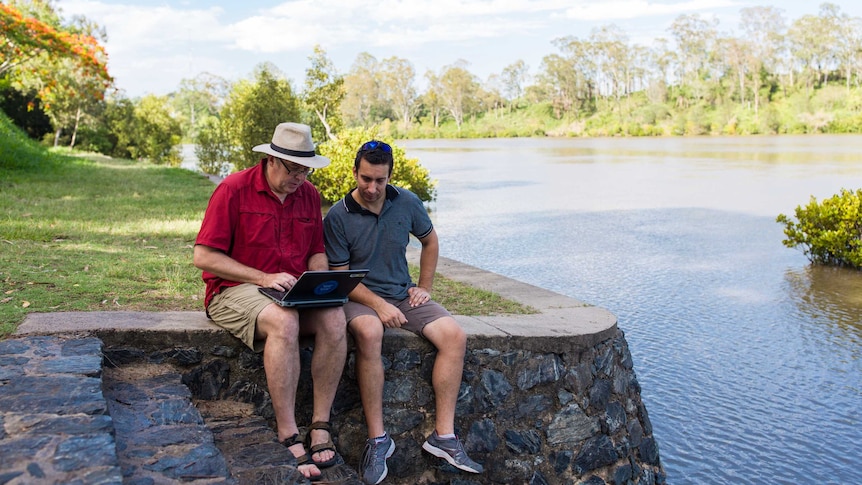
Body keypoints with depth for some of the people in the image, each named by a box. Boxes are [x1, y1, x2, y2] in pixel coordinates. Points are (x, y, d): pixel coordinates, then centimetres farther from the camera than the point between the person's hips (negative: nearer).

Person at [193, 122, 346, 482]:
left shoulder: (309, 195, 9)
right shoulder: (234, 189, -8)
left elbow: (317, 252, 18)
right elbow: (204, 256, -11)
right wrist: (263, 278, -18)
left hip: (294, 292, 5)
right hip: (234, 290, -5)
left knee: (334, 319, -25)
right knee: (283, 322, -37)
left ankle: (320, 427, -18)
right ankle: (288, 439, -29)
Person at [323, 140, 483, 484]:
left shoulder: (407, 203, 2)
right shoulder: (337, 217, -9)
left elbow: (430, 240, 19)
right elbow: (341, 276, -9)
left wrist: (424, 287, 10)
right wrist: (379, 305, -22)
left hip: (403, 294, 4)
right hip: (359, 297, -4)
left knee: (455, 336, -19)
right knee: (369, 333, -38)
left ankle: (443, 435, -13)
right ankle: (377, 438, -27)